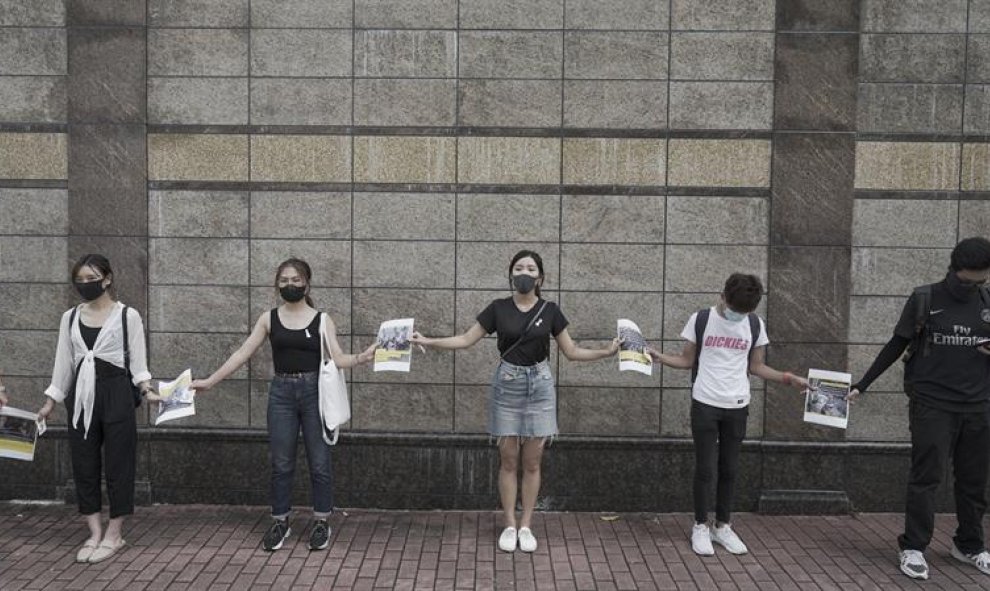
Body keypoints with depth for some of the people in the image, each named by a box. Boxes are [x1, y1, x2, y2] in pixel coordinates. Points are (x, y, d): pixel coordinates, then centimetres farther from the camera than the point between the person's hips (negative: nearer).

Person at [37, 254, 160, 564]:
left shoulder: (128, 315, -3)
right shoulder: (70, 317, 9)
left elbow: (138, 359, -2)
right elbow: (63, 362, 14)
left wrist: (146, 389, -16)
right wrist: (50, 401, 12)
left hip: (116, 393, -4)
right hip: (80, 395, 5)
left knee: (118, 463, 2)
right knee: (83, 464, 8)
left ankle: (113, 535, 14)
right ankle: (95, 533, 20)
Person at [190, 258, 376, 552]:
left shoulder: (322, 320, 0)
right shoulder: (269, 318, 5)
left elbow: (337, 359, -7)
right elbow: (242, 353, 5)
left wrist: (361, 358, -27)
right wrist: (210, 381, 1)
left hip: (314, 391, -1)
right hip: (281, 392, 2)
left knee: (319, 462, 5)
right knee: (281, 463, 7)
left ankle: (321, 522, 19)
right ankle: (280, 522, 23)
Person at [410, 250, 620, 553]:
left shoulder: (550, 310, -1)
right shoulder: (498, 308, -2)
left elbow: (571, 352, 3)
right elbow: (466, 340, 1)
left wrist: (607, 351, -9)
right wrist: (428, 341, -8)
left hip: (539, 386, 0)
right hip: (507, 385, 0)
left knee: (532, 462, 6)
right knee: (508, 460, 5)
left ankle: (526, 526, 19)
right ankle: (510, 526, 19)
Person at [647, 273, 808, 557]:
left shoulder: (756, 325, 1)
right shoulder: (700, 319, -5)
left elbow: (756, 366, 9)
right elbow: (688, 361, 2)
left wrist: (788, 378, -2)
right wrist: (659, 357, -13)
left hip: (737, 407, 2)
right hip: (705, 404, -2)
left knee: (729, 469, 9)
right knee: (706, 469, 1)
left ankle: (723, 526, 24)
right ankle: (700, 527, 16)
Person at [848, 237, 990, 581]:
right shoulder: (924, 299, -3)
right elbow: (896, 346, 2)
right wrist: (863, 384, 1)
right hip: (931, 404, -4)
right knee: (926, 477, -4)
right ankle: (913, 548, 5)